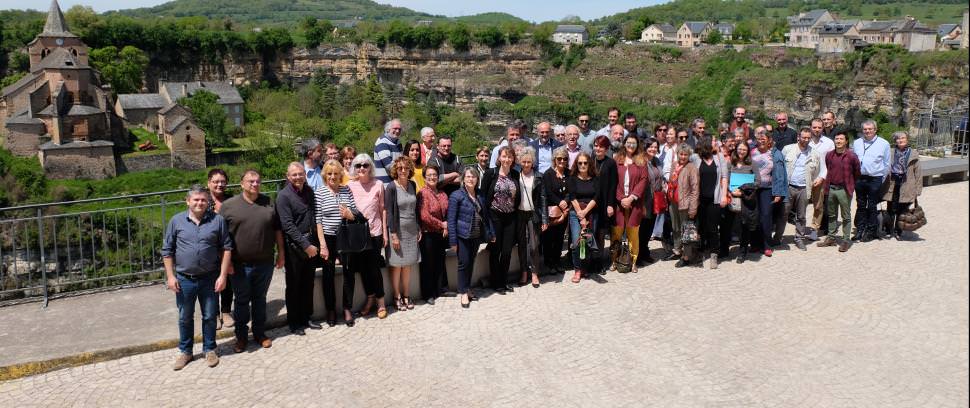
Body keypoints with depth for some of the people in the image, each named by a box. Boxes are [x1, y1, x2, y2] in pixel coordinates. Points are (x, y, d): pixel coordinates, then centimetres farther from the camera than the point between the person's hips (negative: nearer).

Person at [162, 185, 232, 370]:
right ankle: (185, 351, 30)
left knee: (209, 317, 11)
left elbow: (226, 248, -1)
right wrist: (170, 276, -3)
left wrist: (223, 275, -7)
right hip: (184, 279, 1)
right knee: (185, 318, 14)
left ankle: (209, 349, 28)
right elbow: (167, 251, 3)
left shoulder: (218, 220, -3)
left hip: (210, 279, -1)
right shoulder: (176, 221, -1)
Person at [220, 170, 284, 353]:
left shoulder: (269, 203, 5)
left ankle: (260, 334, 28)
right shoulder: (229, 205, -3)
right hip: (239, 265, -2)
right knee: (242, 301, 10)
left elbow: (277, 229, 10)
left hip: (265, 263, 2)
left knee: (260, 300, 14)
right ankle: (241, 337, 23)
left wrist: (280, 252, 7)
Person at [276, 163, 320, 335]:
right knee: (294, 286, 6)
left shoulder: (308, 191, 8)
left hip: (311, 245, 6)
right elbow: (288, 225, -17)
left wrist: (314, 244, 6)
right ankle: (294, 322, 17)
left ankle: (306, 317, 27)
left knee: (308, 284, 14)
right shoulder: (283, 196, -11)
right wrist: (305, 245, -18)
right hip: (294, 247, -6)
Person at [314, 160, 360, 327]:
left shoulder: (347, 190, 3)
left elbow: (356, 214, 8)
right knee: (329, 275, 10)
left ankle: (347, 309, 22)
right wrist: (323, 245, -13)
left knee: (349, 273, 7)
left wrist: (349, 214, -16)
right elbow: (318, 220, -9)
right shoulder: (319, 192, -6)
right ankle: (330, 310, 24)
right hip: (328, 238, -2)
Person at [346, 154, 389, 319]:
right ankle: (370, 298, 25)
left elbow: (382, 209, 1)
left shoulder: (378, 184, -2)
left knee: (374, 268, 0)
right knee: (362, 268, 8)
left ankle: (380, 302, 14)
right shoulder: (349, 185, 0)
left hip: (374, 232, -2)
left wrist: (385, 232, 1)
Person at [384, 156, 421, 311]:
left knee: (407, 265, 10)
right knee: (396, 265, 1)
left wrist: (419, 229, 11)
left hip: (411, 230, 5)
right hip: (397, 230, -5)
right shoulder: (391, 187, -10)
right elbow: (389, 212, -12)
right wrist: (393, 234, -15)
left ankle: (406, 296, 18)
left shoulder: (412, 185, 6)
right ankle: (397, 298, 11)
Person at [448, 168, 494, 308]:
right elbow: (451, 219, -12)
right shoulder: (456, 196, -10)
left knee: (471, 263, 13)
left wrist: (490, 233, 12)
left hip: (476, 236, 6)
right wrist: (453, 240, -15)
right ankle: (463, 293, 8)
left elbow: (485, 216, 16)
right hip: (463, 236, -5)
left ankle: (468, 288, 27)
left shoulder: (480, 196, 9)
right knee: (464, 263, -3)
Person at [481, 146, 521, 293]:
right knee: (495, 250, 5)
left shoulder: (515, 174, 5)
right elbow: (483, 194, -6)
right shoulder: (491, 173, -6)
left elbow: (518, 197, 11)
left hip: (510, 217, 3)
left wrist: (515, 211, 4)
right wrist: (486, 215, -9)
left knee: (507, 251, 6)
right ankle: (495, 282, 18)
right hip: (495, 216, -3)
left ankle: (504, 280, 22)